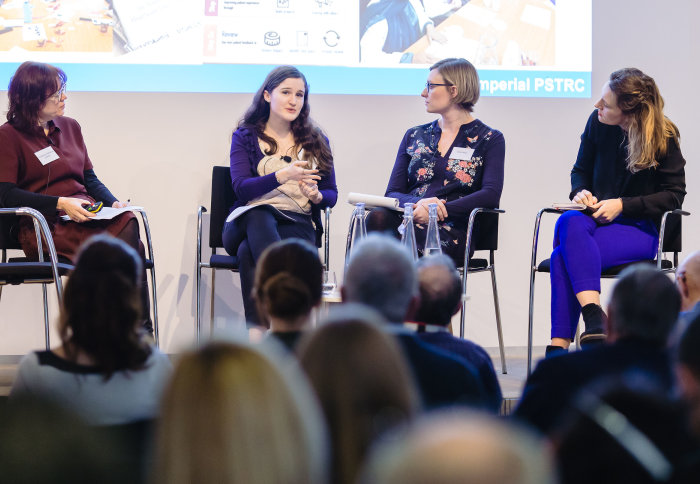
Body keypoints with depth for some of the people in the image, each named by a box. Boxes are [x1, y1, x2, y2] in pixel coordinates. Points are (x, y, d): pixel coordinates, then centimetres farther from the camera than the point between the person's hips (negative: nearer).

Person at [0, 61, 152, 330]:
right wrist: (60, 204, -16)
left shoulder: (70, 127, 21)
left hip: (85, 215, 5)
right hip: (46, 225, -5)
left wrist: (113, 203, 2)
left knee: (127, 222, -29)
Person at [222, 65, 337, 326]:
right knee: (260, 218, -40)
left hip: (299, 224, 0)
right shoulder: (246, 136, 10)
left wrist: (316, 196, -11)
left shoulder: (316, 141, 16)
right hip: (250, 219, 0)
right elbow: (241, 188, -5)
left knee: (249, 253, -34)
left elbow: (331, 194, 14)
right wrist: (282, 176, -20)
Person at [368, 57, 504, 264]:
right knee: (378, 217, -34)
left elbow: (491, 195, -6)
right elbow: (392, 193, 13)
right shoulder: (414, 136, 23)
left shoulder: (490, 139, 10)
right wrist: (418, 202, -13)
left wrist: (438, 211, -19)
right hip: (408, 222, 4)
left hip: (450, 232, -4)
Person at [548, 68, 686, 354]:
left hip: (641, 229, -4)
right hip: (597, 220, 4)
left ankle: (559, 346, -38)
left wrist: (623, 205, -13)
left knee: (563, 257, -32)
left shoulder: (664, 138, -7)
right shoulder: (597, 123, 3)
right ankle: (593, 315, -46)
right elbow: (581, 170, 19)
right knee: (569, 222, -35)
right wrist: (580, 192, -4)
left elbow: (674, 196, -4)